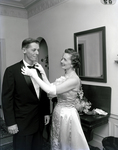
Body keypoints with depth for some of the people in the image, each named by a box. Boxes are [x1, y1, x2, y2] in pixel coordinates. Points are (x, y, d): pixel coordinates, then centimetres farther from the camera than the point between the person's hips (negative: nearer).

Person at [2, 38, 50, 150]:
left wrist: (46, 112, 9)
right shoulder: (12, 71, -12)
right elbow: (7, 99, -11)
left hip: (39, 120, 5)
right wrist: (10, 123, -12)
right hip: (22, 123, -5)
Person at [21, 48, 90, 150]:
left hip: (67, 115, -8)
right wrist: (43, 73, -3)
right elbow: (51, 88, 0)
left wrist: (33, 75, -21)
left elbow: (51, 91, -25)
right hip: (58, 112, 8)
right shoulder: (64, 77, 5)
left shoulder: (74, 79, -22)